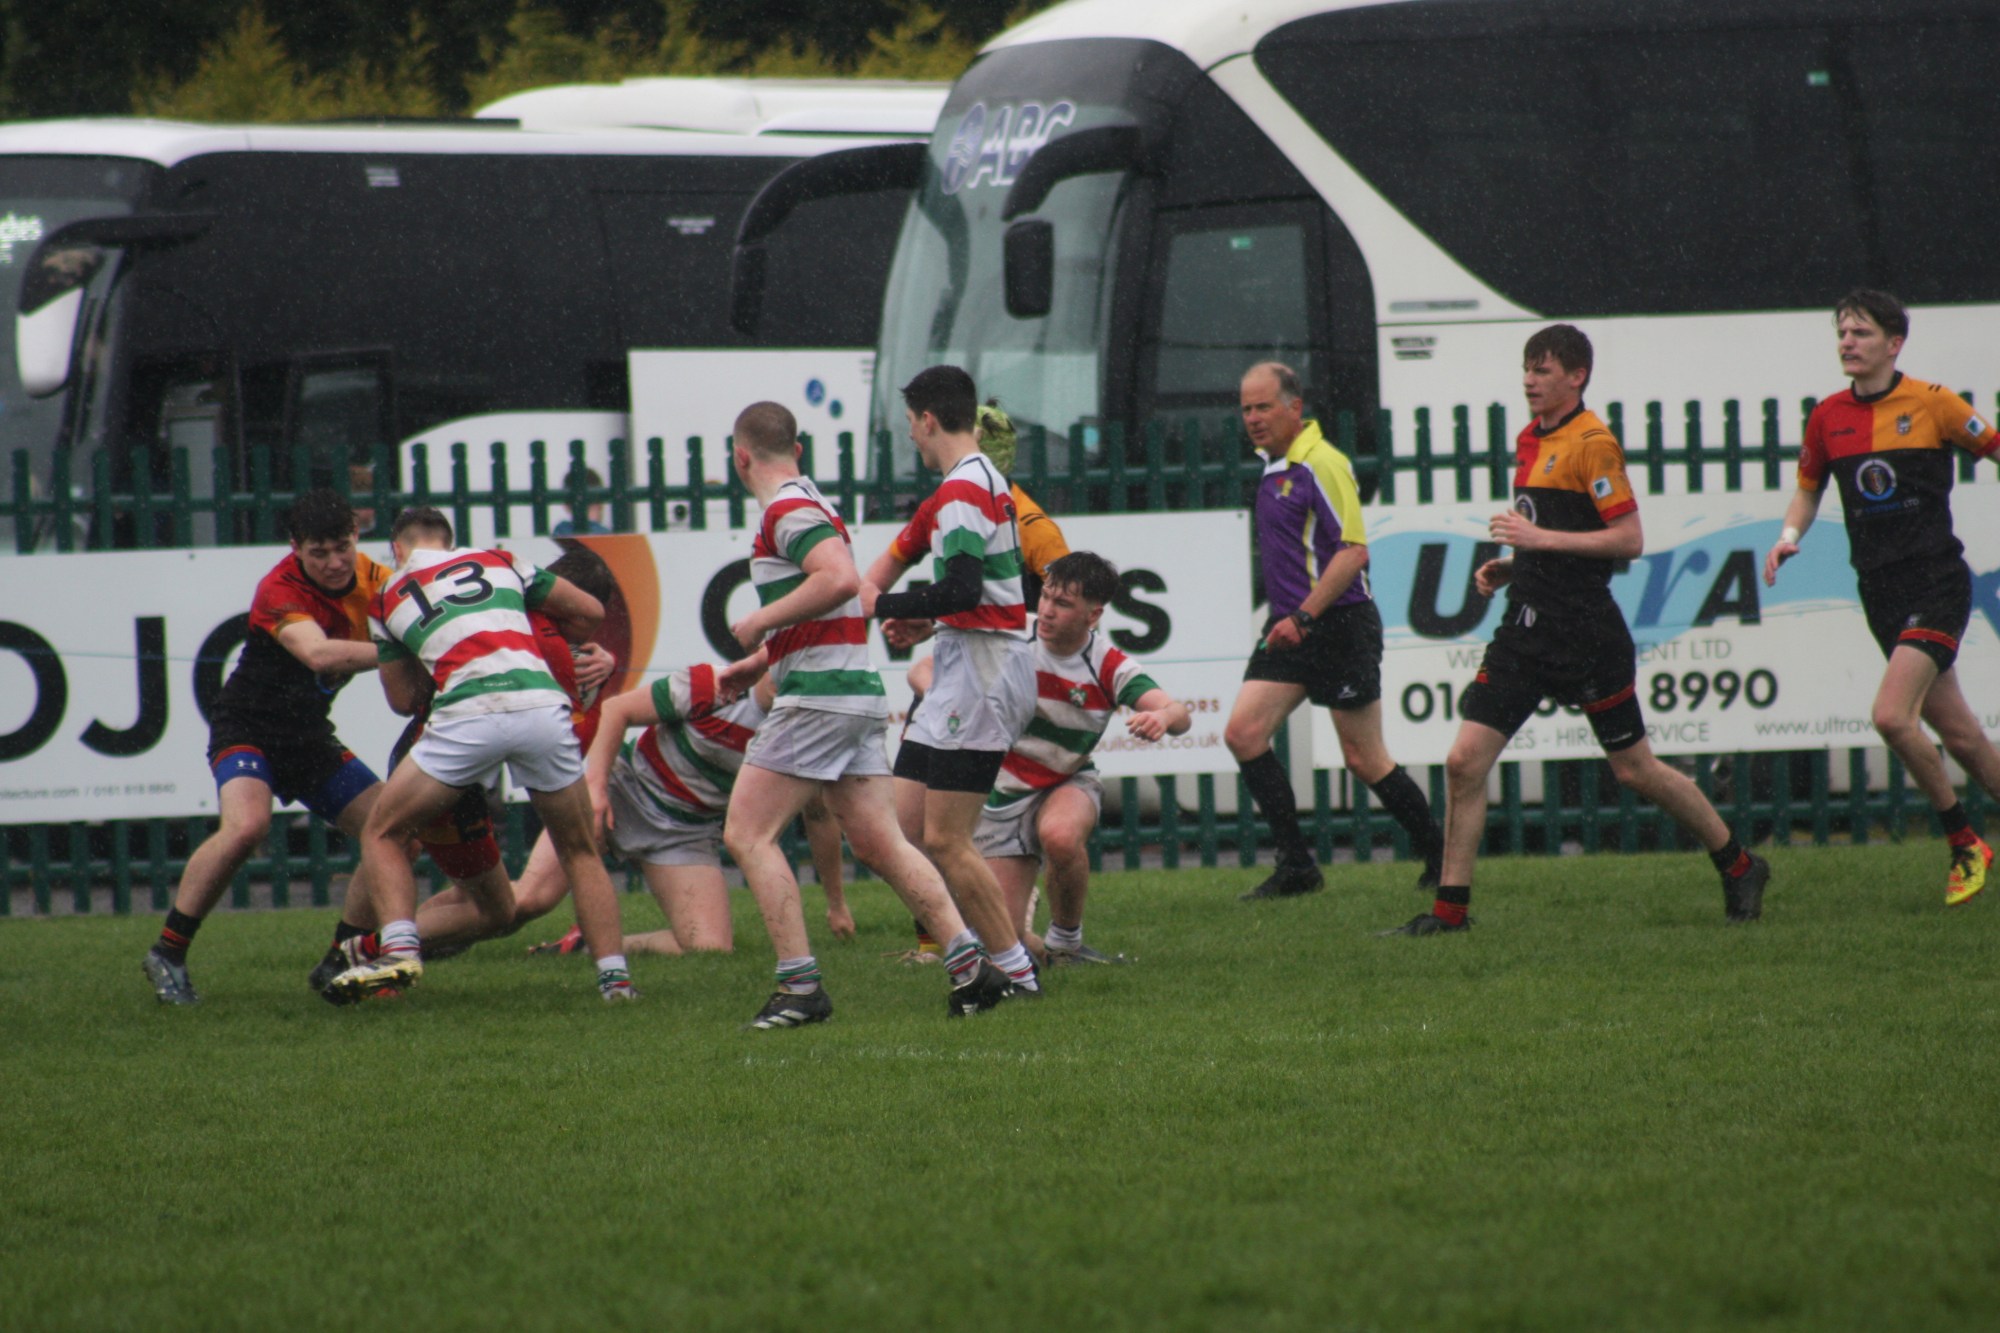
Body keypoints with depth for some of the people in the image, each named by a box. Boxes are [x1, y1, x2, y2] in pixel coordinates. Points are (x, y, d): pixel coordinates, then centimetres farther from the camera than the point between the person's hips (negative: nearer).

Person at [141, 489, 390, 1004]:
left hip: (310, 738, 7)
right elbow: (318, 654, -40)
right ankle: (167, 953, -20)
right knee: (246, 824, -33)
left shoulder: (369, 577, -2)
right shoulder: (281, 590, -24)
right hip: (249, 728, -7)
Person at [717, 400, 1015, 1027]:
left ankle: (800, 984, -10)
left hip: (818, 694, -10)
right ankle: (970, 964, 2)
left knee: (747, 833, -6)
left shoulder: (788, 510, -11)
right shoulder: (810, 504, 20)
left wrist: (759, 623, -18)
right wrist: (759, 662, 30)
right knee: (880, 843, 9)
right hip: (857, 693, 10)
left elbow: (840, 578, -28)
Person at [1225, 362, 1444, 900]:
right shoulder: (1273, 465, 12)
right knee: (1243, 734, -5)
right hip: (1290, 629, 9)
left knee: (1364, 759, -3)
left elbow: (1354, 551, -21)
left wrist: (1303, 617, -24)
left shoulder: (1322, 463, -15)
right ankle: (1296, 867, -1)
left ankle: (1440, 859, 14)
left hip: (1339, 627, -9)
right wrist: (1286, 617, 17)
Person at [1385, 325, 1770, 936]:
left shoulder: (1592, 443, -12)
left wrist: (1540, 538, -20)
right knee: (1464, 761, -3)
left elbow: (1630, 538, -18)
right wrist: (1508, 567, 10)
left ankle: (1739, 867, 21)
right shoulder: (1530, 441, 15)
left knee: (1634, 768, 3)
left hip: (1584, 631, -8)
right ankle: (1450, 908, 2)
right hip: (1525, 628, 8)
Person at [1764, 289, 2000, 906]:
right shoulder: (1828, 418, 7)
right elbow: (1809, 488, 21)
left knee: (1892, 716, -20)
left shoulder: (1932, 404, -7)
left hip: (1936, 582, -5)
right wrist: (1789, 536, 3)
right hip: (1881, 593, 5)